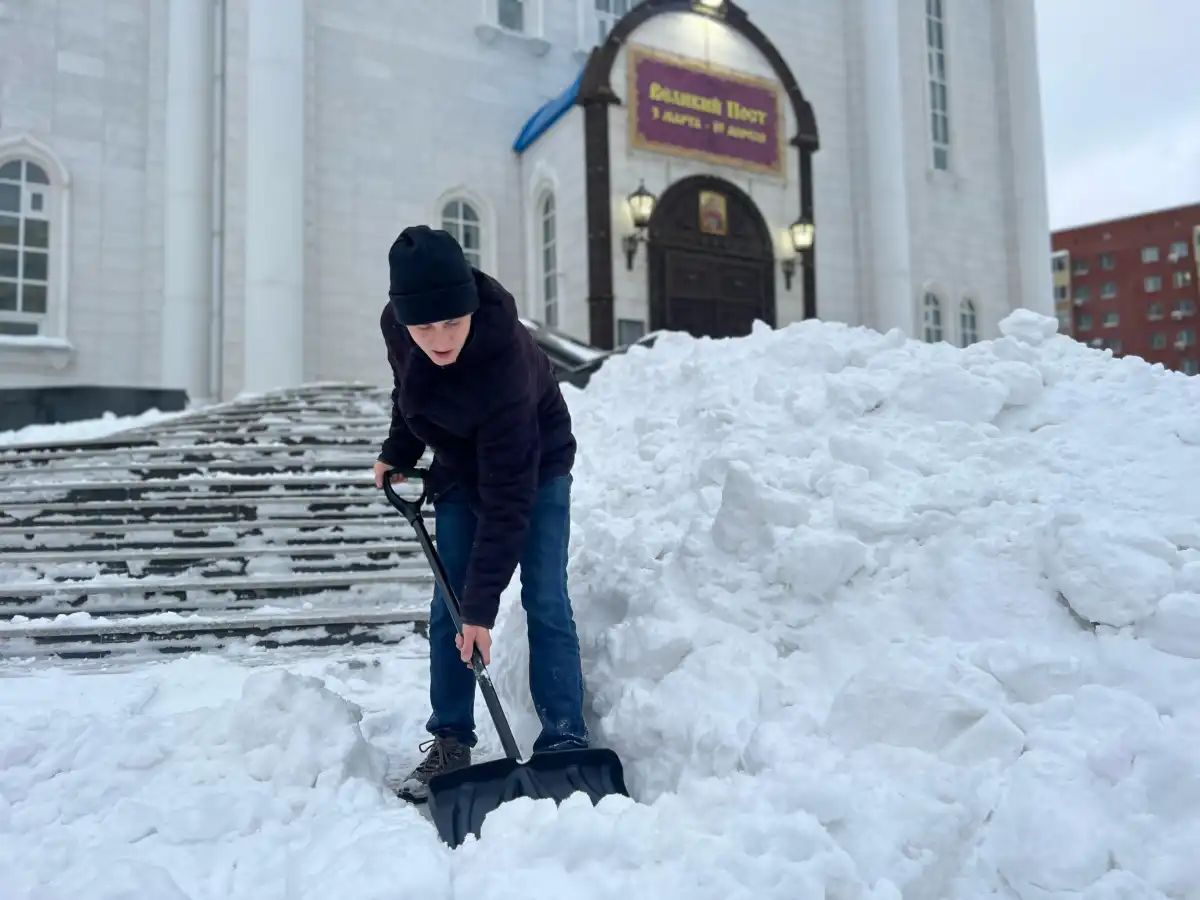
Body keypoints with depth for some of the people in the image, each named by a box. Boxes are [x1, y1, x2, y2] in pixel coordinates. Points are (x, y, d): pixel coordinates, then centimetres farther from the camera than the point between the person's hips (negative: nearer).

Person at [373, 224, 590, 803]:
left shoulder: (505, 364, -40)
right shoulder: (396, 325, -24)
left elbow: (506, 500, -37)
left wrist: (481, 606, -36)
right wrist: (398, 452, 3)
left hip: (535, 466, -5)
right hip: (460, 465, 5)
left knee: (545, 602, -11)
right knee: (447, 605, 2)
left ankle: (565, 744, -5)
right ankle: (450, 742, 11)